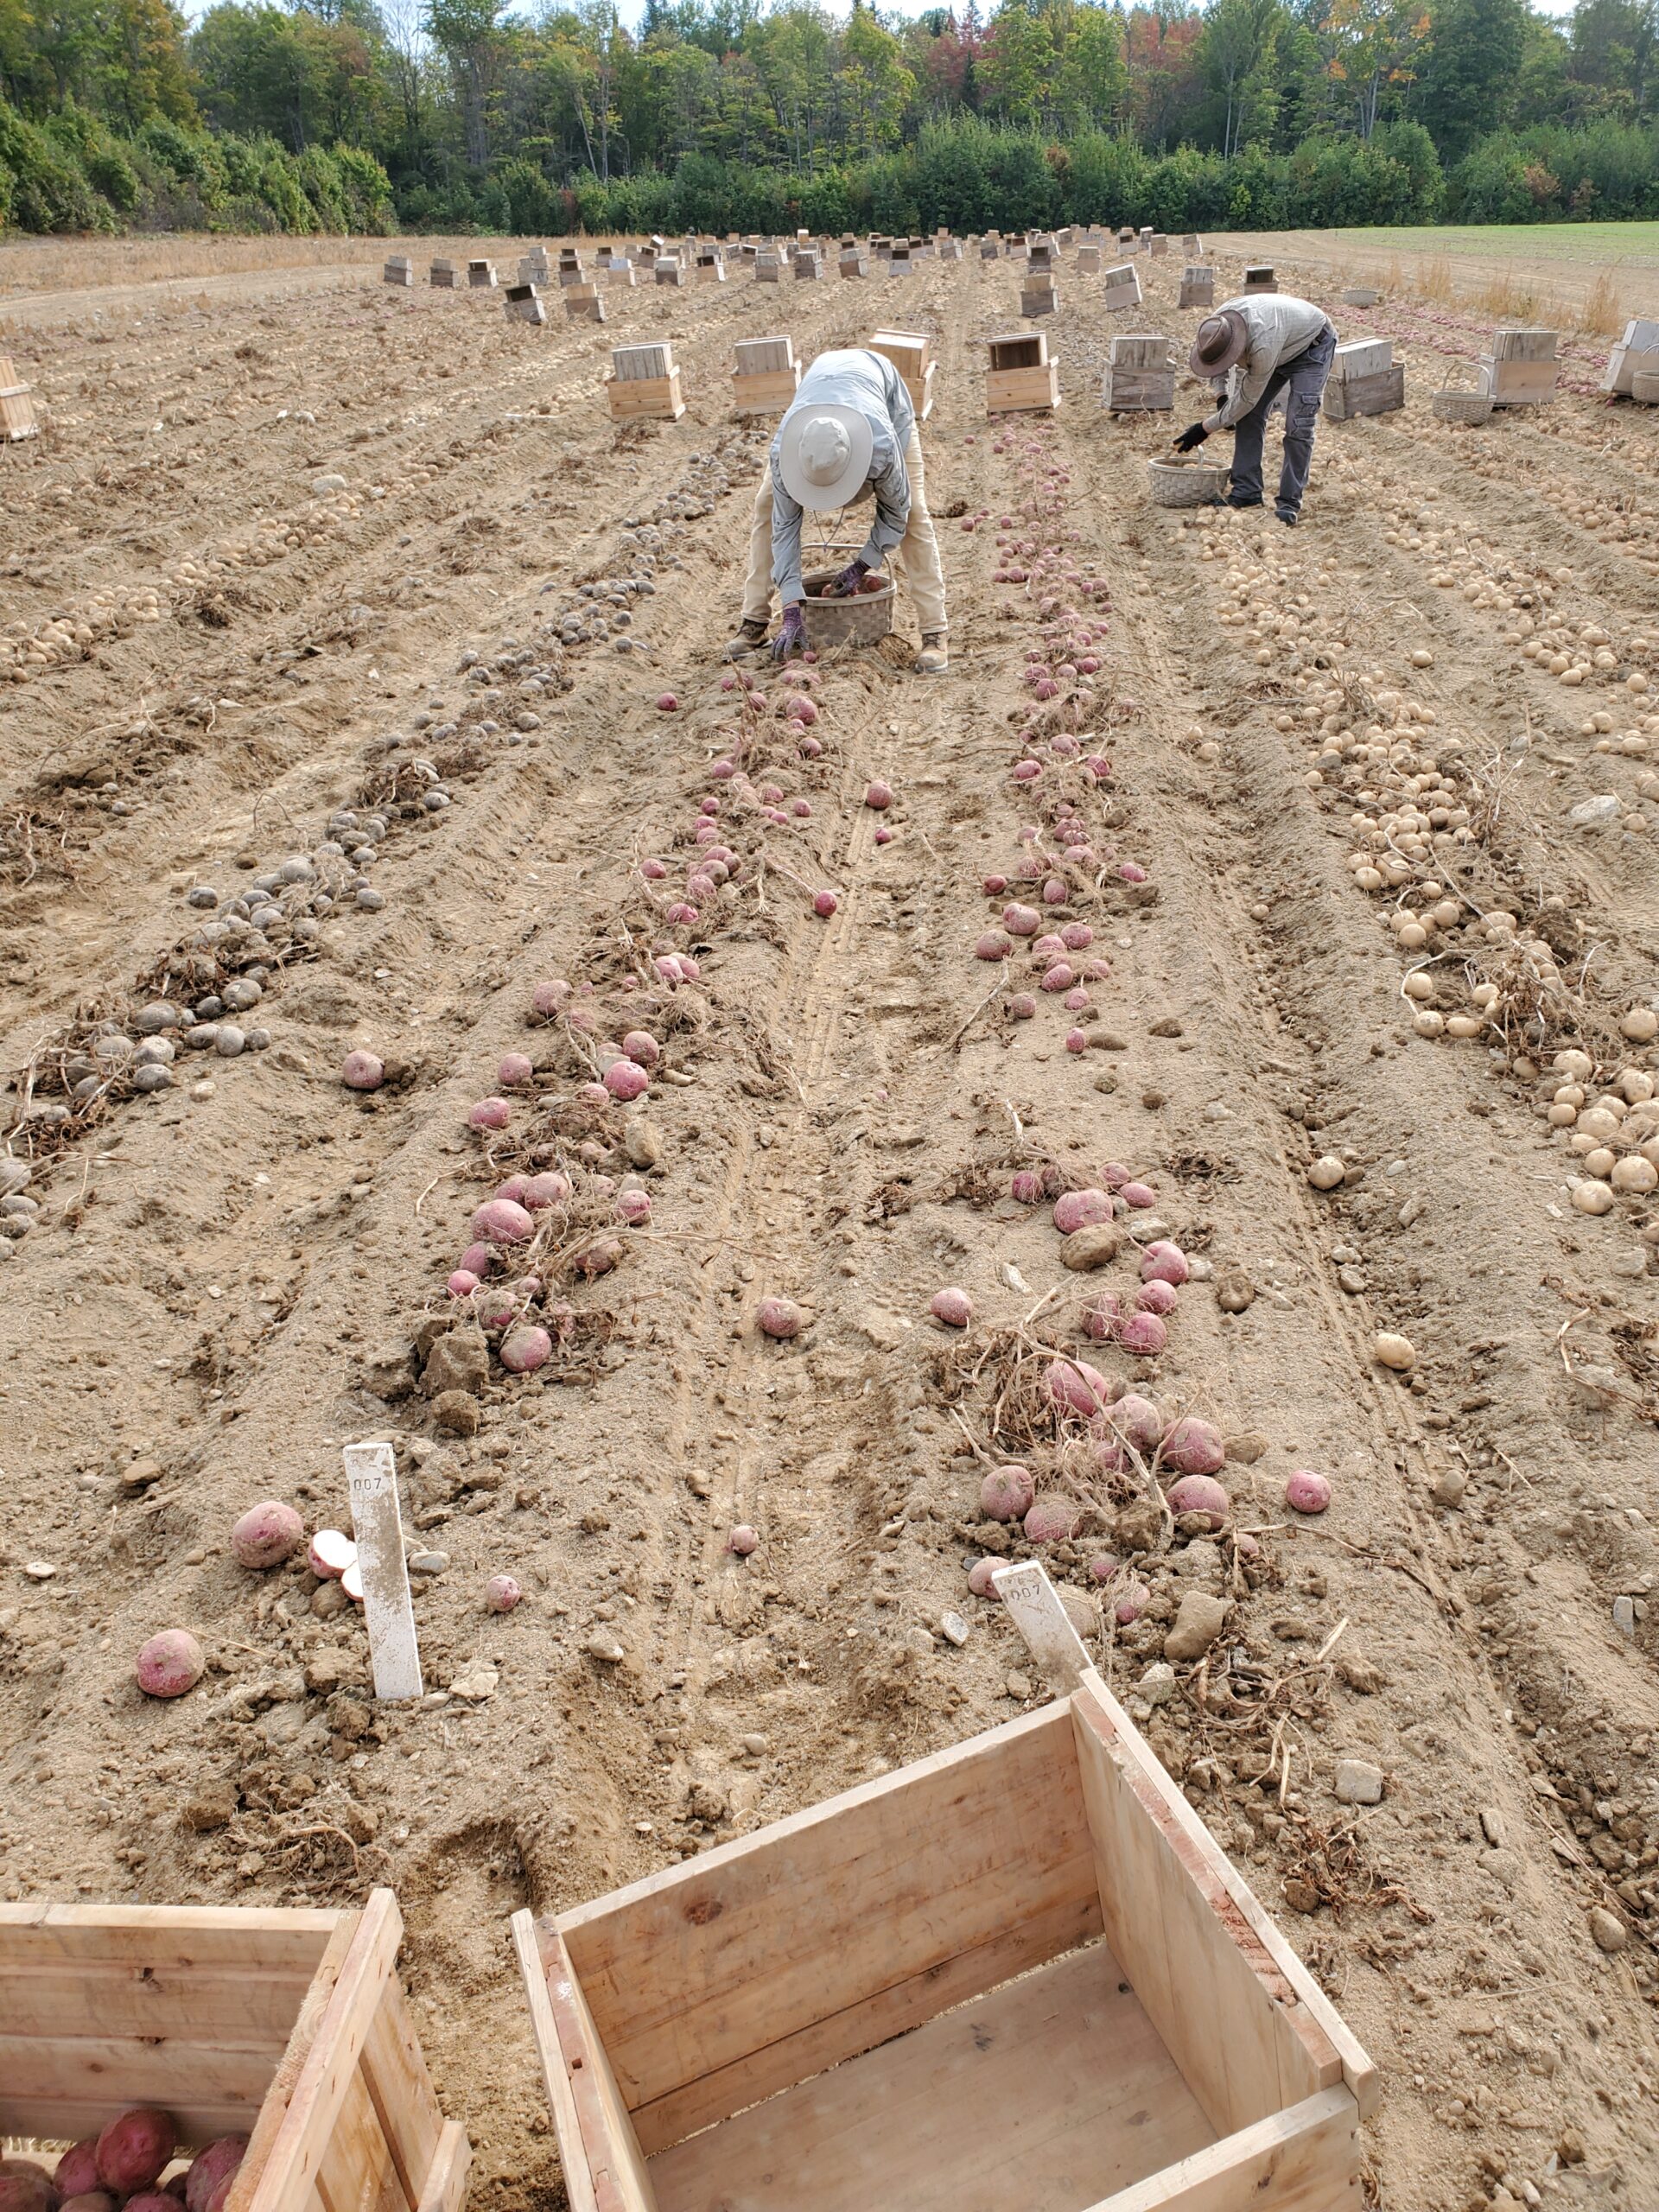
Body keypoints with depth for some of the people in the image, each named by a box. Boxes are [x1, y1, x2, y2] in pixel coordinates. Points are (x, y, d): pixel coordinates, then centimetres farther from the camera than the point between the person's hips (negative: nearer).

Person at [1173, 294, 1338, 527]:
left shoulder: (1263, 345, -45)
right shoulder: (1217, 326, -24)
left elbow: (1247, 398, -33)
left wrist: (1205, 428, -28)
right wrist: (1221, 397, -15)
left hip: (1312, 344, -7)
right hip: (1281, 346, 7)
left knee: (1298, 424, -18)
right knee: (1250, 413, -4)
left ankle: (1290, 501, -14)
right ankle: (1246, 492, 0)